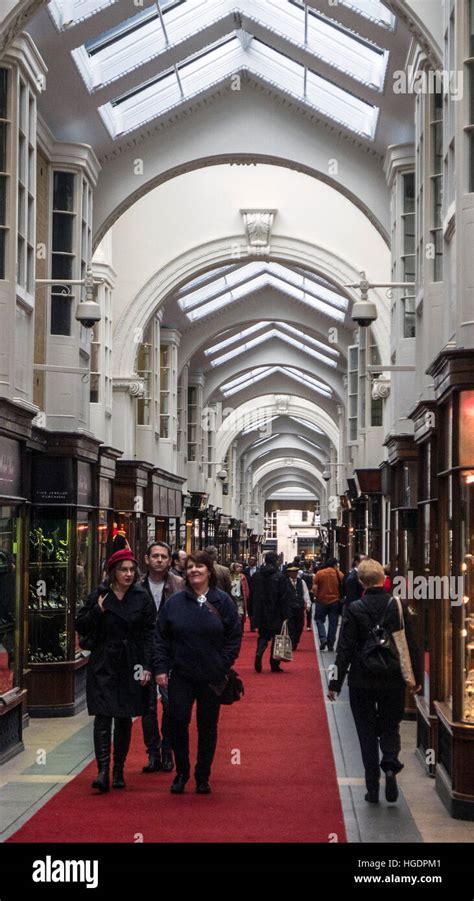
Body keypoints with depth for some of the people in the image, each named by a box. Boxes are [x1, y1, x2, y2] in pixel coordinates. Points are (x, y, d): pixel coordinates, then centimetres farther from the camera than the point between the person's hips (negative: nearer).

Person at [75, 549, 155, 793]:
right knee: (103, 717, -9)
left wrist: (147, 666, -7)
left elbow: (150, 633, 0)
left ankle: (119, 771, 18)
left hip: (131, 667, 1)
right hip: (103, 665, -1)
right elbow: (80, 627, 4)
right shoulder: (99, 596, 1)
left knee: (124, 718, 8)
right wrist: (97, 611, -13)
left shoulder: (142, 597, 1)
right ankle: (103, 771, -13)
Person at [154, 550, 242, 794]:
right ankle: (181, 773, 14)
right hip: (181, 675, 0)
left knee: (207, 727, 8)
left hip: (212, 677, 0)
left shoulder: (222, 602, -1)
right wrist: (161, 668, -3)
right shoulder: (174, 602, 2)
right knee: (178, 722, -5)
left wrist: (223, 666, -6)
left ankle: (203, 777, 21)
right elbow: (161, 637, 3)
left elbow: (234, 637, 1)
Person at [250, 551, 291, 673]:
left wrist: (254, 612, 16)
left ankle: (259, 654, -12)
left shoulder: (256, 576, 2)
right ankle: (274, 664, 8)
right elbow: (284, 597, -11)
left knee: (263, 636, 14)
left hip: (261, 614, 3)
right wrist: (285, 614, -6)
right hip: (276, 615, -3)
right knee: (276, 638, 8)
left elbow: (252, 595, 8)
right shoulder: (280, 576, -11)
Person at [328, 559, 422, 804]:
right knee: (390, 727, 17)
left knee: (367, 732, 9)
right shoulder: (399, 606, -6)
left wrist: (335, 683, -3)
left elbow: (345, 649, -10)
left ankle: (372, 787, 10)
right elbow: (411, 645, 0)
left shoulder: (354, 609, -11)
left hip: (362, 682, -1)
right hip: (393, 681, 1)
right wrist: (417, 678, 11)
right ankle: (390, 766, -8)